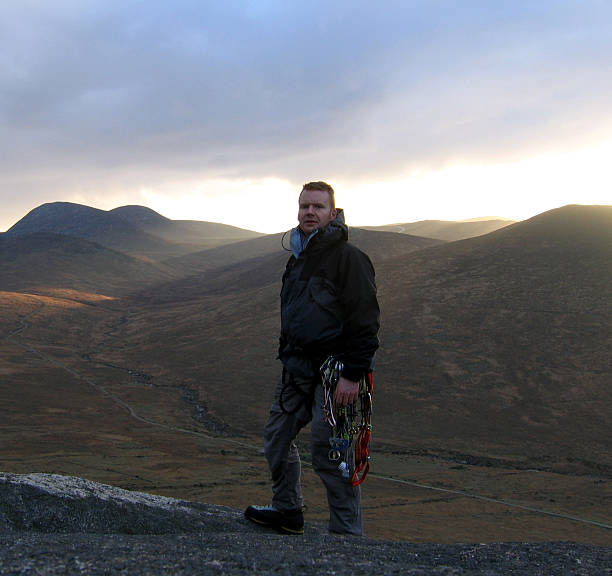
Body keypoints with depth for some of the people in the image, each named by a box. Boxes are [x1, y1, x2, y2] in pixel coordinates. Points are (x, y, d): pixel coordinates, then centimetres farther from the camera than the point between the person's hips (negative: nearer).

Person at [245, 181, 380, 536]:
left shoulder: (348, 257, -12)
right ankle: (288, 511, 29)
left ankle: (348, 533, 6)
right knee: (278, 436, 12)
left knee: (329, 452, -6)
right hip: (298, 369, 9)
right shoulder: (298, 258, 16)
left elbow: (365, 321, -16)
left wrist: (353, 375, -21)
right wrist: (287, 357, 22)